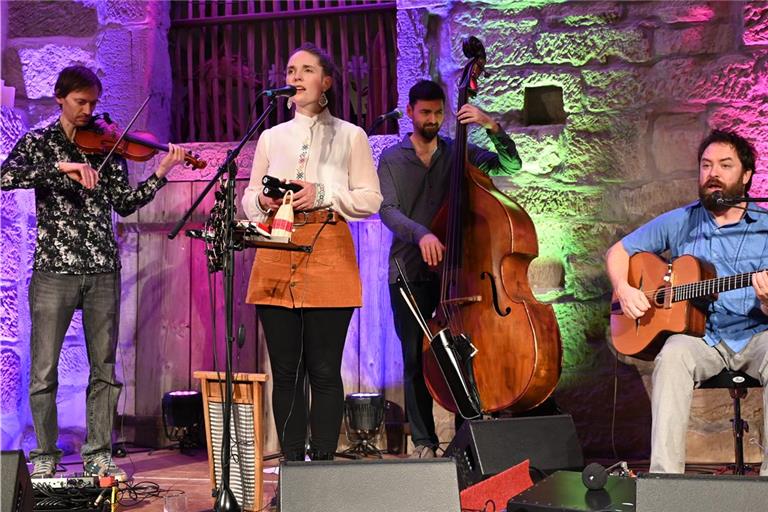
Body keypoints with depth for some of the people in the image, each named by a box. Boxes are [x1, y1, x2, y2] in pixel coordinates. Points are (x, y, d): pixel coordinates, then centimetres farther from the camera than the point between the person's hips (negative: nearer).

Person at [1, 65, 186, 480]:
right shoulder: (38, 143, 5)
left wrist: (162, 172, -6)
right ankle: (45, 457, 11)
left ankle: (98, 455, 13)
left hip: (103, 270, 3)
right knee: (44, 372, -1)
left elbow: (125, 204, 7)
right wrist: (62, 168, -24)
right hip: (54, 269, -3)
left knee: (104, 369, 5)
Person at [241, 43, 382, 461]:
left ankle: (323, 462, -1)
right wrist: (264, 199, -4)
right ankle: (291, 464, 7)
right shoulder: (272, 137, 18)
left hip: (328, 256, -3)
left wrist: (322, 195, -11)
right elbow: (248, 199, 18)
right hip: (276, 259, 3)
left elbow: (370, 199, 2)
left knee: (324, 370, -5)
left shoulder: (349, 136, 8)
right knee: (285, 371, 2)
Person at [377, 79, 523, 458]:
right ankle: (423, 442, 9)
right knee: (416, 359, 2)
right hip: (409, 273, 0)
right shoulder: (392, 158, 6)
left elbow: (511, 164, 1)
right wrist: (420, 234, -27)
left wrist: (492, 127, -15)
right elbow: (387, 209, -8)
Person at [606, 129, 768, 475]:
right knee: (672, 357, -32)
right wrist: (624, 289, -3)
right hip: (699, 335, 1)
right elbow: (618, 251, 18)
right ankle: (664, 475, -36)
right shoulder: (679, 223, 8)